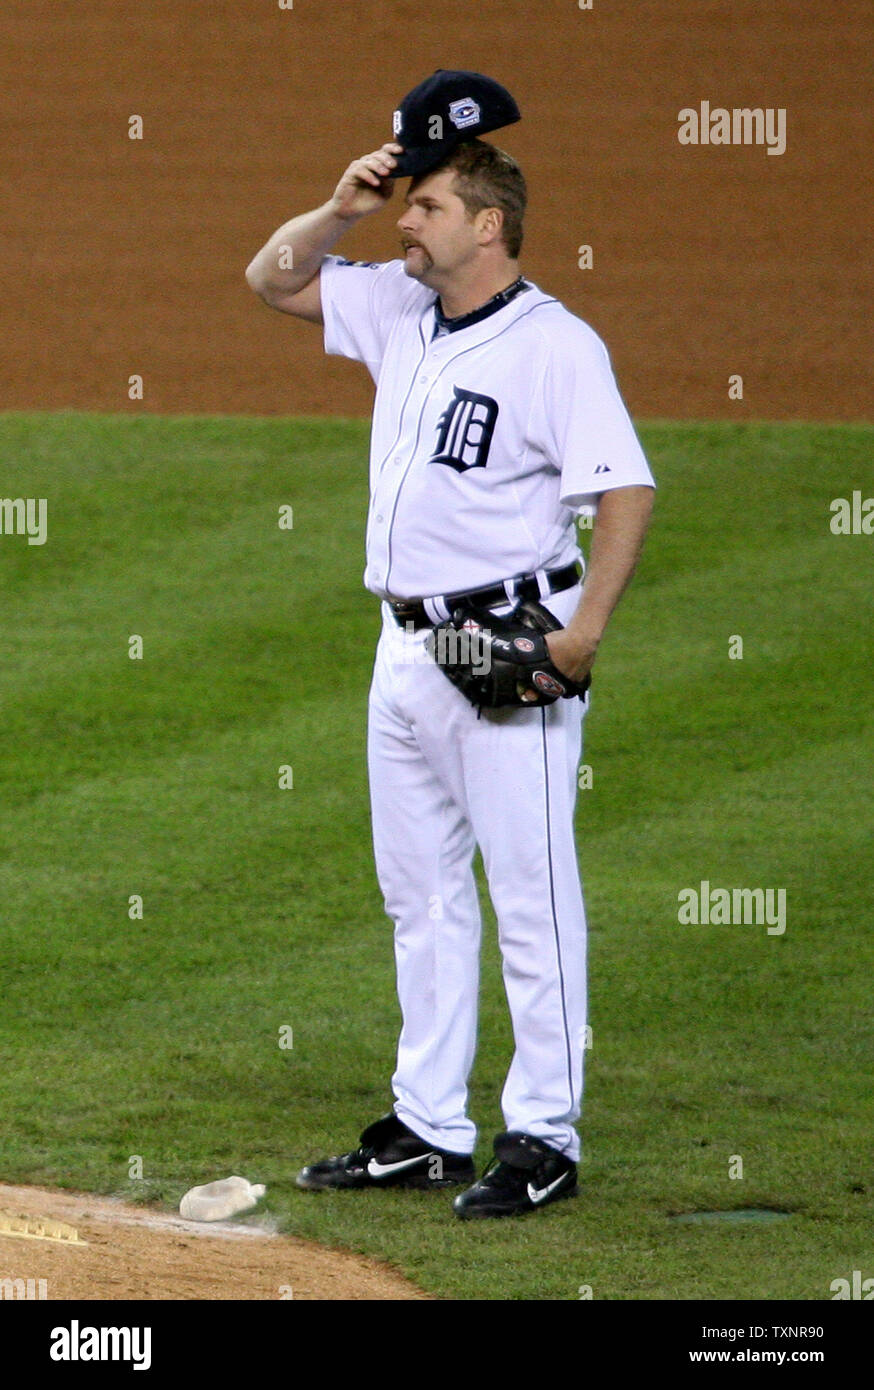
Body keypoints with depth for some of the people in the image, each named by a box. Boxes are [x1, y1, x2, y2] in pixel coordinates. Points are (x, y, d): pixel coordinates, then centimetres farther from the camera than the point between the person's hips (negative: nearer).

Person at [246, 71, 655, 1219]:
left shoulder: (555, 343, -13)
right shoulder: (399, 312, 10)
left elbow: (627, 490, -17)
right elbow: (273, 277, 20)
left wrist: (585, 632, -23)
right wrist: (343, 208, 3)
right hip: (406, 647, 9)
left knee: (531, 899, -4)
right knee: (421, 897, 13)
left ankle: (544, 1138, 0)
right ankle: (429, 1129, 21)